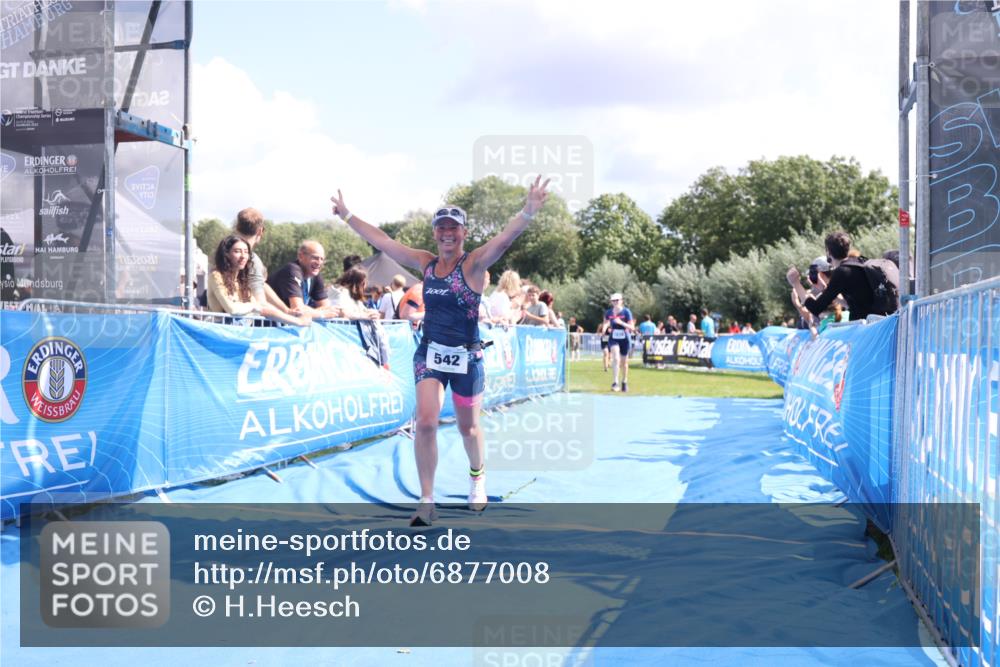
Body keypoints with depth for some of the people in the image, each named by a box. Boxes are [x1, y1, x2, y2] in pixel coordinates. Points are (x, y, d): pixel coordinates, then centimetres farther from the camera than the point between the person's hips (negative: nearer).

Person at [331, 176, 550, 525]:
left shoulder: (473, 263, -10)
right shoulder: (425, 262, 4)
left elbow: (505, 238, -28)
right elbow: (382, 240, 11)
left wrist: (528, 211, -45)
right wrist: (347, 215, 15)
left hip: (466, 357, -3)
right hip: (429, 353, 3)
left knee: (468, 427, 13)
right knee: (425, 422, -13)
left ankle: (477, 476, 44)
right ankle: (426, 501, -5)